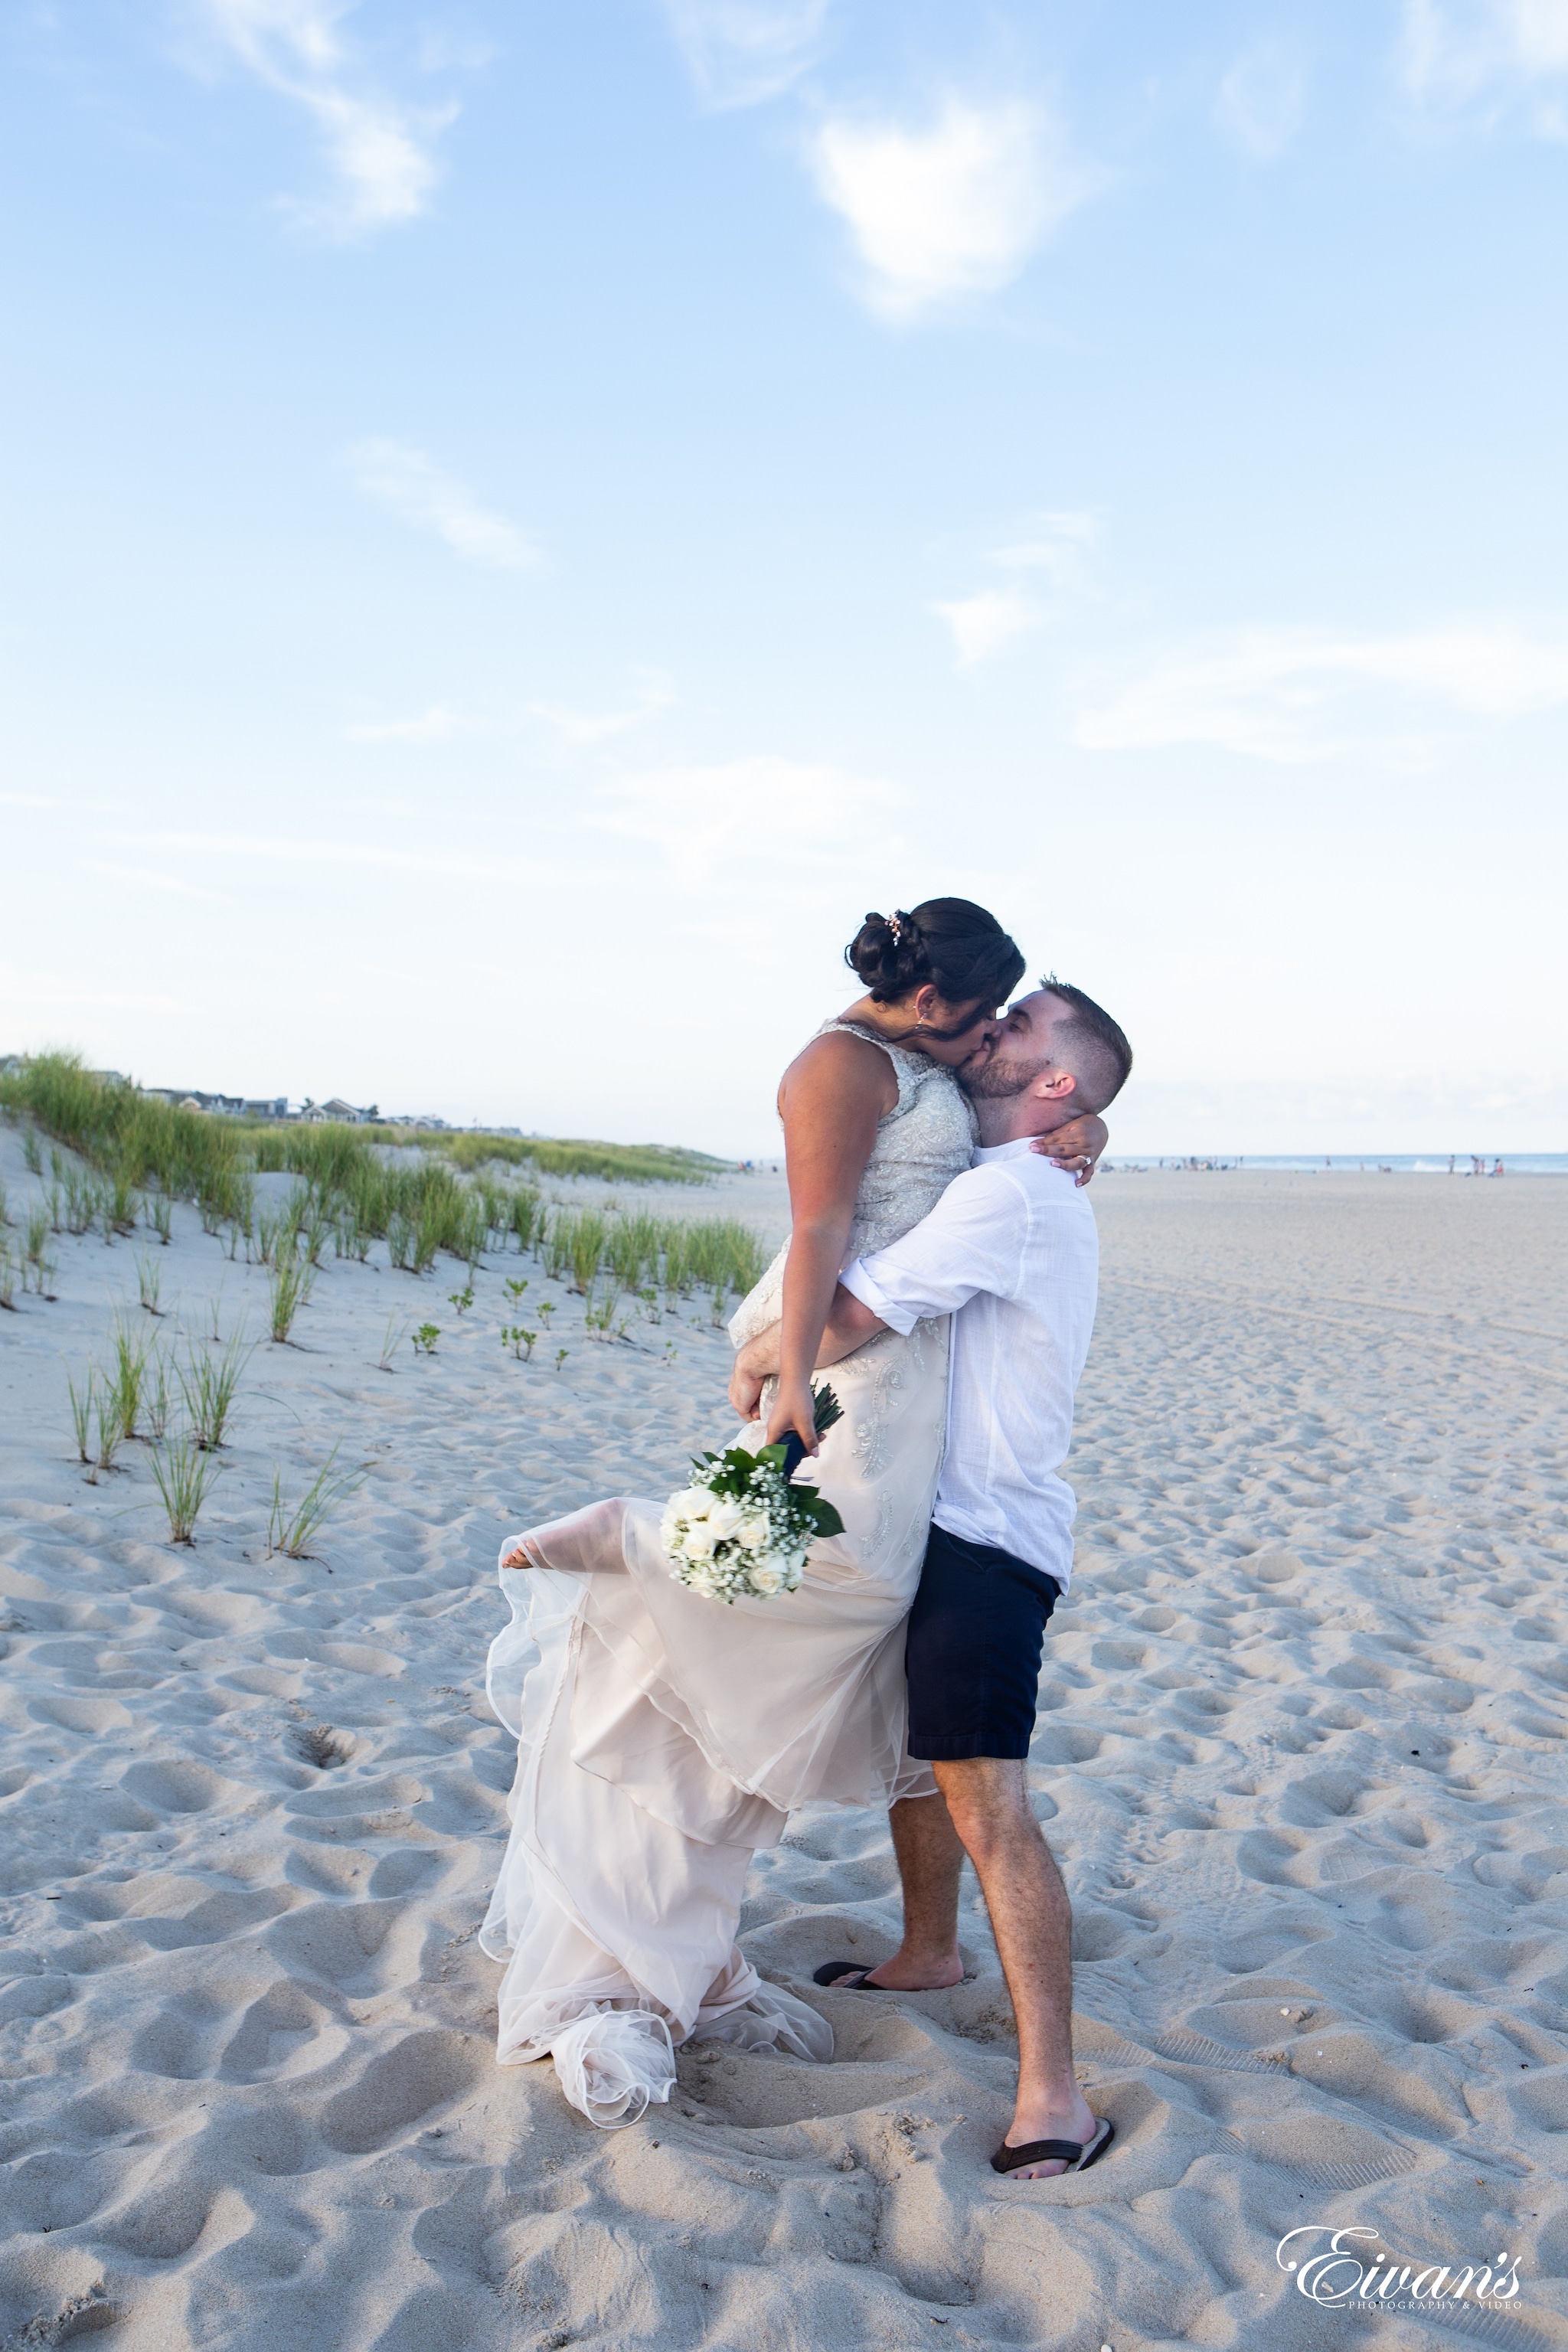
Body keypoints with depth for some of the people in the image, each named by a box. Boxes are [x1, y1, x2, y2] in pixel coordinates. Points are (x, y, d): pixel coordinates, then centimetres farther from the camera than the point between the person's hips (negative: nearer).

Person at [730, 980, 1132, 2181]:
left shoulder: (1012, 1194, -17)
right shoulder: (1035, 1194, 17)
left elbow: (845, 1321, -22)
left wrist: (756, 1360, -3)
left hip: (987, 1540, -11)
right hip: (938, 1519, 11)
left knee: (984, 1798, -16)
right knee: (908, 1744, 24)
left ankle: (1053, 2098, -13)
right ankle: (929, 1952, 43)